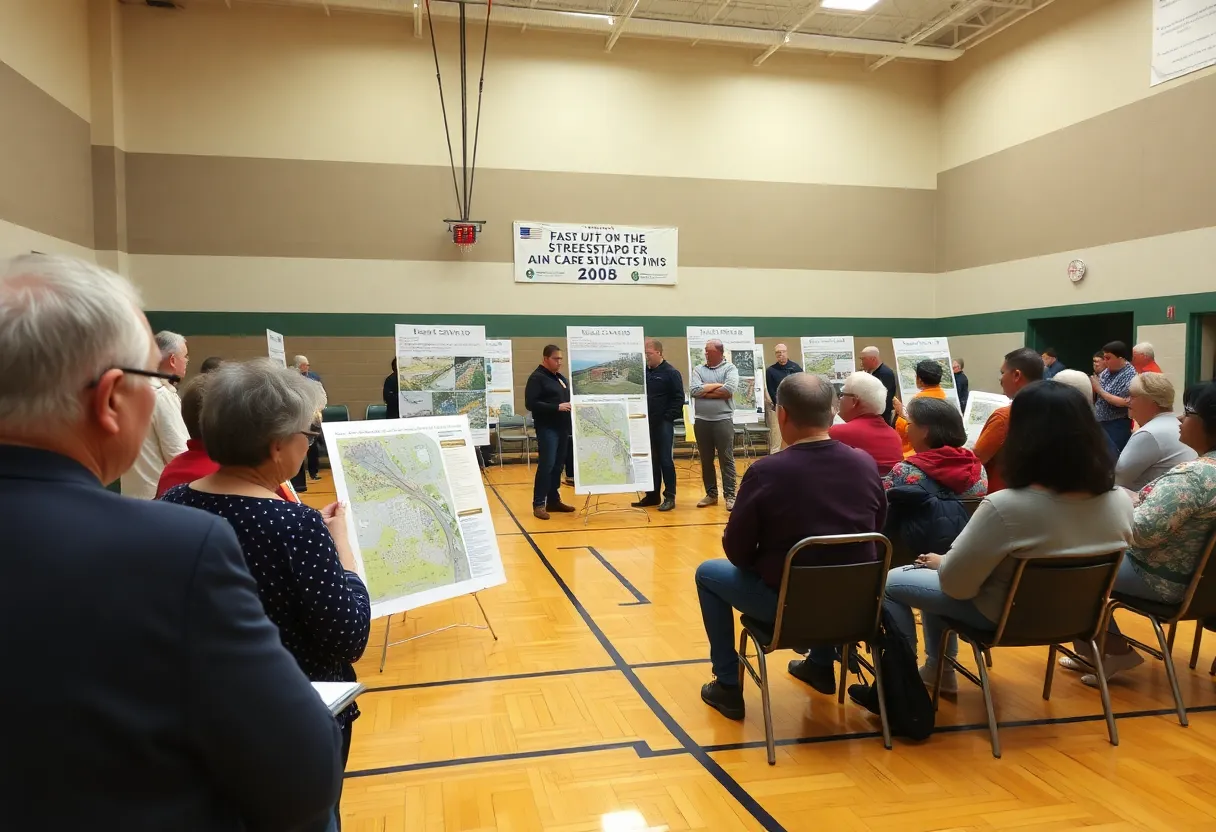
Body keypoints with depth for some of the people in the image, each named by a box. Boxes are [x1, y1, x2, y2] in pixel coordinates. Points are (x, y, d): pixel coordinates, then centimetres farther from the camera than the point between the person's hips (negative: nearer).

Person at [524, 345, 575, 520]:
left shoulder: (560, 377, 17)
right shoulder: (537, 378, -8)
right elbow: (530, 403, -17)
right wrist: (556, 407, -22)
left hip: (562, 427, 8)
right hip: (547, 428, -8)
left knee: (558, 465, 10)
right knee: (546, 465, -10)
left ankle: (553, 500, 17)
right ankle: (539, 504, -5)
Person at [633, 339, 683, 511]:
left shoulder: (671, 373, -6)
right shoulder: (643, 372, 9)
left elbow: (679, 398, -9)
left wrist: (667, 417, -14)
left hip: (663, 424, -6)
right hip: (646, 423, 6)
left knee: (666, 460, -2)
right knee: (650, 460, 10)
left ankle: (669, 497, 4)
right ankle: (652, 495, 19)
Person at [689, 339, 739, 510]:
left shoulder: (730, 368, 0)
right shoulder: (698, 370, 8)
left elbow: (729, 390, -16)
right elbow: (693, 390, -7)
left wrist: (704, 391, -7)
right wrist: (717, 385, -8)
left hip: (723, 420, -3)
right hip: (701, 421, 3)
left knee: (726, 459, -1)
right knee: (706, 460, 10)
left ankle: (730, 495, 4)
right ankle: (711, 494, 20)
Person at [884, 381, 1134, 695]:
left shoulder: (1006, 507, -33)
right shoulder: (1121, 502, -14)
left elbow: (955, 583, -22)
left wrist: (941, 562, 0)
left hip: (1003, 616, -7)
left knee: (890, 583, 12)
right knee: (929, 573, 26)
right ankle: (938, 670, 38)